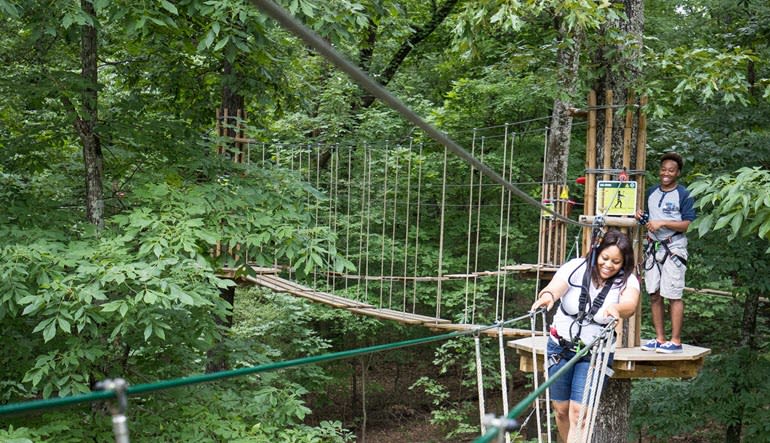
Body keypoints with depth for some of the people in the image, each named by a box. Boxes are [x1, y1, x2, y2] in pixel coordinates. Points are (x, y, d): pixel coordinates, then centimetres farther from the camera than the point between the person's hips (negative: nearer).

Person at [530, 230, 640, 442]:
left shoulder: (627, 281, -13)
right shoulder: (576, 268, -12)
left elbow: (630, 305, -34)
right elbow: (555, 287, -31)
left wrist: (616, 308, -58)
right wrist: (548, 295, -56)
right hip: (560, 347, 2)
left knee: (578, 414, -10)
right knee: (561, 409, 12)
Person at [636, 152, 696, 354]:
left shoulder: (684, 195, -5)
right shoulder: (651, 192, 14)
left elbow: (688, 224, -11)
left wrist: (662, 223, -18)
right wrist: (641, 217, 3)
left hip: (673, 249, -6)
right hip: (653, 247, 6)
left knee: (674, 296, -6)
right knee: (654, 295, 6)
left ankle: (675, 341, -2)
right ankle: (660, 338, 13)